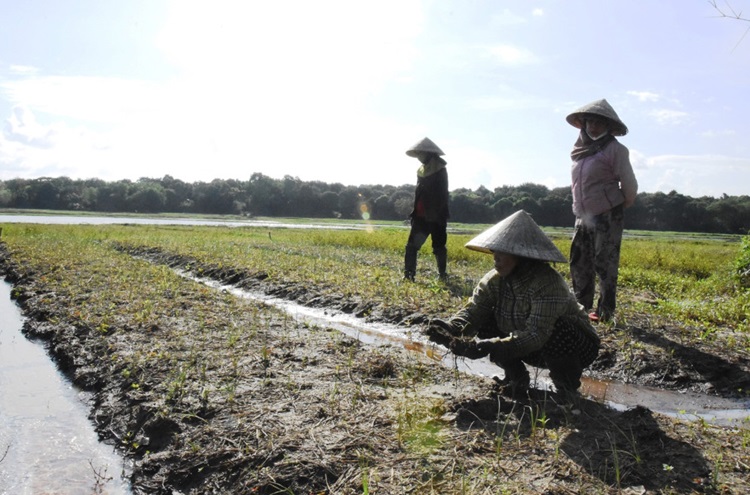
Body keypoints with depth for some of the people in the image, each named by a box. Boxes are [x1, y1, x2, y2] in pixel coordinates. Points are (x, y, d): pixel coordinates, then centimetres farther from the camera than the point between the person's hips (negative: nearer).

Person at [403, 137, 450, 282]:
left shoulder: (440, 170, -9)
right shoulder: (422, 170, 13)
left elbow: (442, 195, -15)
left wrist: (438, 215, -21)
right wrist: (414, 212, 14)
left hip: (435, 217, -7)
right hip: (421, 216, 7)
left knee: (438, 246, 2)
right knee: (411, 245, -1)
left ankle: (442, 275, 14)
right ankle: (408, 274, 0)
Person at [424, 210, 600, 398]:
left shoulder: (547, 283, -33)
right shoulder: (495, 280, -12)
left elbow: (535, 335, -41)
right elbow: (473, 310, -21)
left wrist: (489, 347, -51)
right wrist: (451, 329, -43)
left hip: (576, 345, -5)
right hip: (536, 349, 5)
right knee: (486, 324, -13)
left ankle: (568, 392, -8)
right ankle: (516, 378, 8)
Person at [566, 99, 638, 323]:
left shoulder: (615, 149, -9)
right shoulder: (580, 149, 11)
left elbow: (629, 185, -6)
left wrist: (621, 206, 7)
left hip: (607, 216, -7)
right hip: (583, 215, 7)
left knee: (605, 263, -5)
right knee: (579, 261, 10)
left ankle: (605, 310, 2)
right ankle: (582, 304, 21)